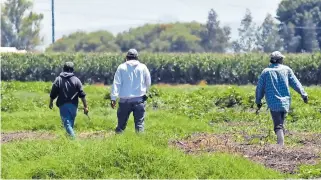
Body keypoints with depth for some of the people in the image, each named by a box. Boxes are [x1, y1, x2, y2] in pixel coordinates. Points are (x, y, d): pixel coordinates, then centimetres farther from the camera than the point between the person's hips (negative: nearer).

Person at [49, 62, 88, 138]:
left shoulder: (58, 80, 1)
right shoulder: (76, 80, 2)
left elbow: (53, 94, 5)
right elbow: (82, 95, -2)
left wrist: (51, 102, 22)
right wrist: (85, 106, 1)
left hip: (63, 105, -2)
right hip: (73, 105, 2)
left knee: (67, 123, -8)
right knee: (71, 123, 16)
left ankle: (73, 137, -27)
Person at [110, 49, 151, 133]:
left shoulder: (121, 67, 1)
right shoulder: (143, 67, 4)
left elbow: (116, 83, -4)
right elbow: (148, 83, 10)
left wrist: (113, 98, -6)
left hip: (125, 99, 0)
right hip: (139, 99, 0)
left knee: (121, 123, 9)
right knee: (139, 122, 2)